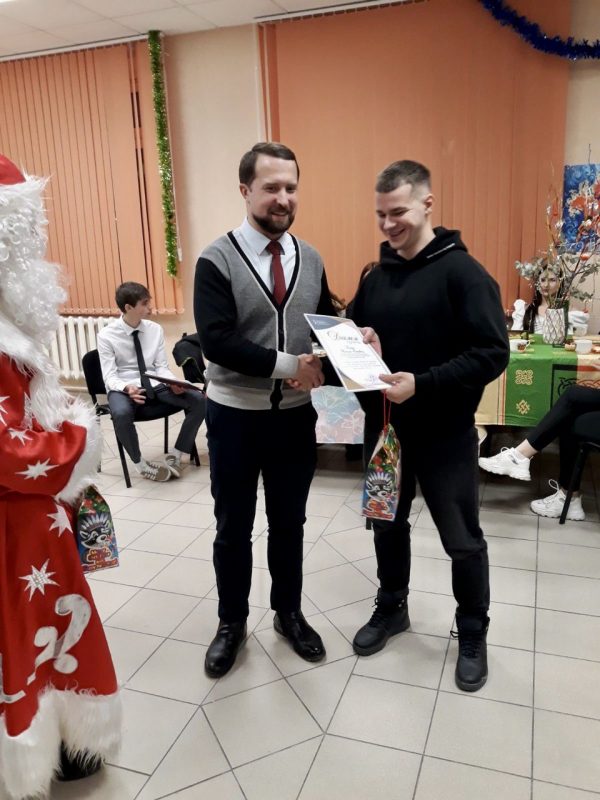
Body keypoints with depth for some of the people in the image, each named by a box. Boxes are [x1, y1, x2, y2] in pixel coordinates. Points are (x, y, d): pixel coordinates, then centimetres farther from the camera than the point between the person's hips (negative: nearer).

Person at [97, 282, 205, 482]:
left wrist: (173, 383, -18)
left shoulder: (155, 329, 3)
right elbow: (110, 376, -11)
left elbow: (161, 367, 5)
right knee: (121, 414, -40)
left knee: (199, 401, -18)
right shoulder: (107, 336, -8)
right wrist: (127, 388, -34)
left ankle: (175, 455, -2)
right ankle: (140, 463, -13)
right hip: (123, 388, -4)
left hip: (154, 385, 4)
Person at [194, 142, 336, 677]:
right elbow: (216, 341, -21)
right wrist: (287, 364, -25)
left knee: (289, 523, 17)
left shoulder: (310, 259, 5)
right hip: (235, 416, -3)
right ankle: (232, 623, 34)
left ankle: (289, 614, 38)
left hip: (296, 415, 4)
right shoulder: (218, 260, -10)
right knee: (234, 529, 13)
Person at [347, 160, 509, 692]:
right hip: (384, 427, 6)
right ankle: (391, 608, 43)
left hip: (444, 433, -5)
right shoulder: (376, 276, 6)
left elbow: (493, 354, -19)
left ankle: (473, 634, 32)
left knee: (463, 541, 9)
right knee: (387, 524, 20)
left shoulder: (462, 273, -13)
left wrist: (422, 384, -28)